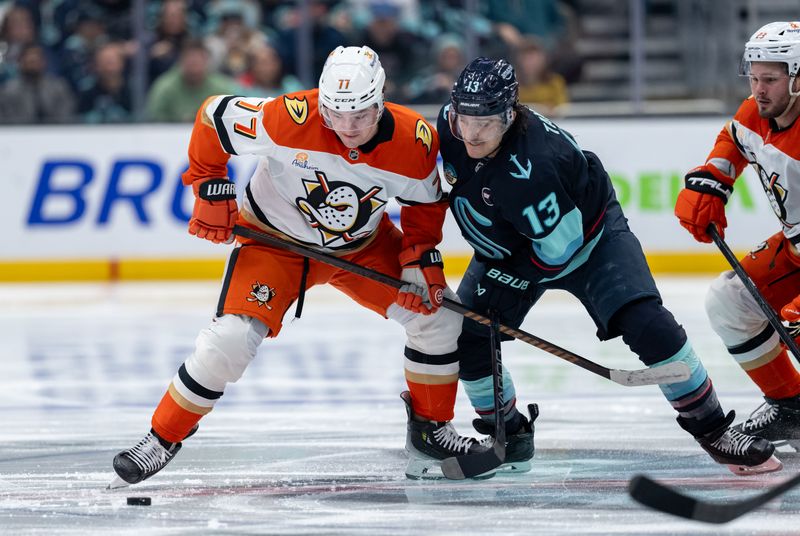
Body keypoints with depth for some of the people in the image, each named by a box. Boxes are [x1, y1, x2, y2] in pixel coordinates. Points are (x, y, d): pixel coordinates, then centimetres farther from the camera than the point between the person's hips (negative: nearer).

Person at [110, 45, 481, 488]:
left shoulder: (415, 140, -22)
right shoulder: (292, 119, -33)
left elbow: (426, 202, -1)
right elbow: (214, 116, -18)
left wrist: (421, 257, -12)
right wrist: (209, 189, -14)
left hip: (363, 243, 4)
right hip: (275, 237, -4)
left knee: (438, 316, -4)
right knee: (231, 339, -20)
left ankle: (430, 427, 17)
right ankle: (164, 436, -2)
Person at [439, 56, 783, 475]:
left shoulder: (529, 169, -40)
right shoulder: (451, 127, -19)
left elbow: (560, 246, -30)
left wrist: (505, 283, -23)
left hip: (589, 234, -7)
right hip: (510, 247, 7)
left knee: (646, 324, -21)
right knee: (464, 337, -4)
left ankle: (710, 427, -8)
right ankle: (506, 431, 19)